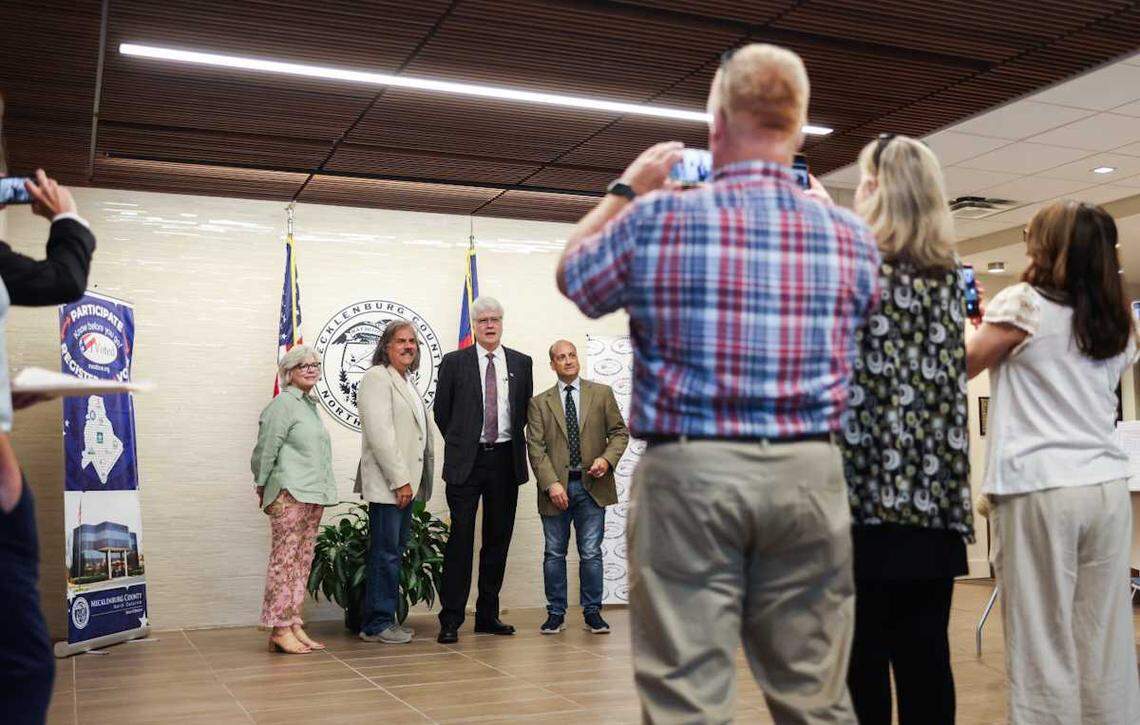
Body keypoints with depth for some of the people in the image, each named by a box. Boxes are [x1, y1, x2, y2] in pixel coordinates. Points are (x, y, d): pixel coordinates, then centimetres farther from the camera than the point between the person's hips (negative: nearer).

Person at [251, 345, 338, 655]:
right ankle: (280, 630, -5)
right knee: (285, 560, -7)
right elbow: (266, 450, -6)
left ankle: (294, 625, 13)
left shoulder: (310, 405, 19)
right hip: (289, 496, -9)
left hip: (313, 495, 9)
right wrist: (263, 488, 1)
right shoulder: (282, 404, -7)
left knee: (302, 561, 9)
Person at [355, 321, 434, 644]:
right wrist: (399, 481, -19)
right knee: (386, 555, -6)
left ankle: (386, 620, 18)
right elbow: (379, 433, -17)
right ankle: (376, 624, 2)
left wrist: (410, 480, 14)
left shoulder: (409, 382, 20)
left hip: (405, 483, 9)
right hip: (387, 484, -9)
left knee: (394, 554, 11)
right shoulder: (376, 378, -8)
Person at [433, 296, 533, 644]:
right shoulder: (454, 363, 1)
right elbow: (441, 410, 7)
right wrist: (459, 443, 7)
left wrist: (513, 442, 10)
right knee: (461, 538, -6)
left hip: (505, 460, 3)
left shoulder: (521, 363, 9)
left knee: (498, 539, 8)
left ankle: (488, 615, 18)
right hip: (466, 462, -3)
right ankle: (451, 619, -1)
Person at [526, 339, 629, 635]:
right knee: (554, 553, 6)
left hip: (592, 485, 0)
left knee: (591, 553, 2)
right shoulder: (539, 403, 7)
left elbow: (619, 431, 9)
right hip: (557, 487, 0)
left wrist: (607, 458, -10)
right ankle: (556, 613, 17)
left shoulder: (602, 393, 9)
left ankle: (592, 611, 14)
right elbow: (536, 447, 0)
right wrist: (551, 484, -12)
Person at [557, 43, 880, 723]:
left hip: (690, 470, -2)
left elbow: (573, 276, 13)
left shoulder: (658, 218, -4)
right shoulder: (852, 234, 4)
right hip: (809, 472, 3)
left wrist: (624, 192, 26)